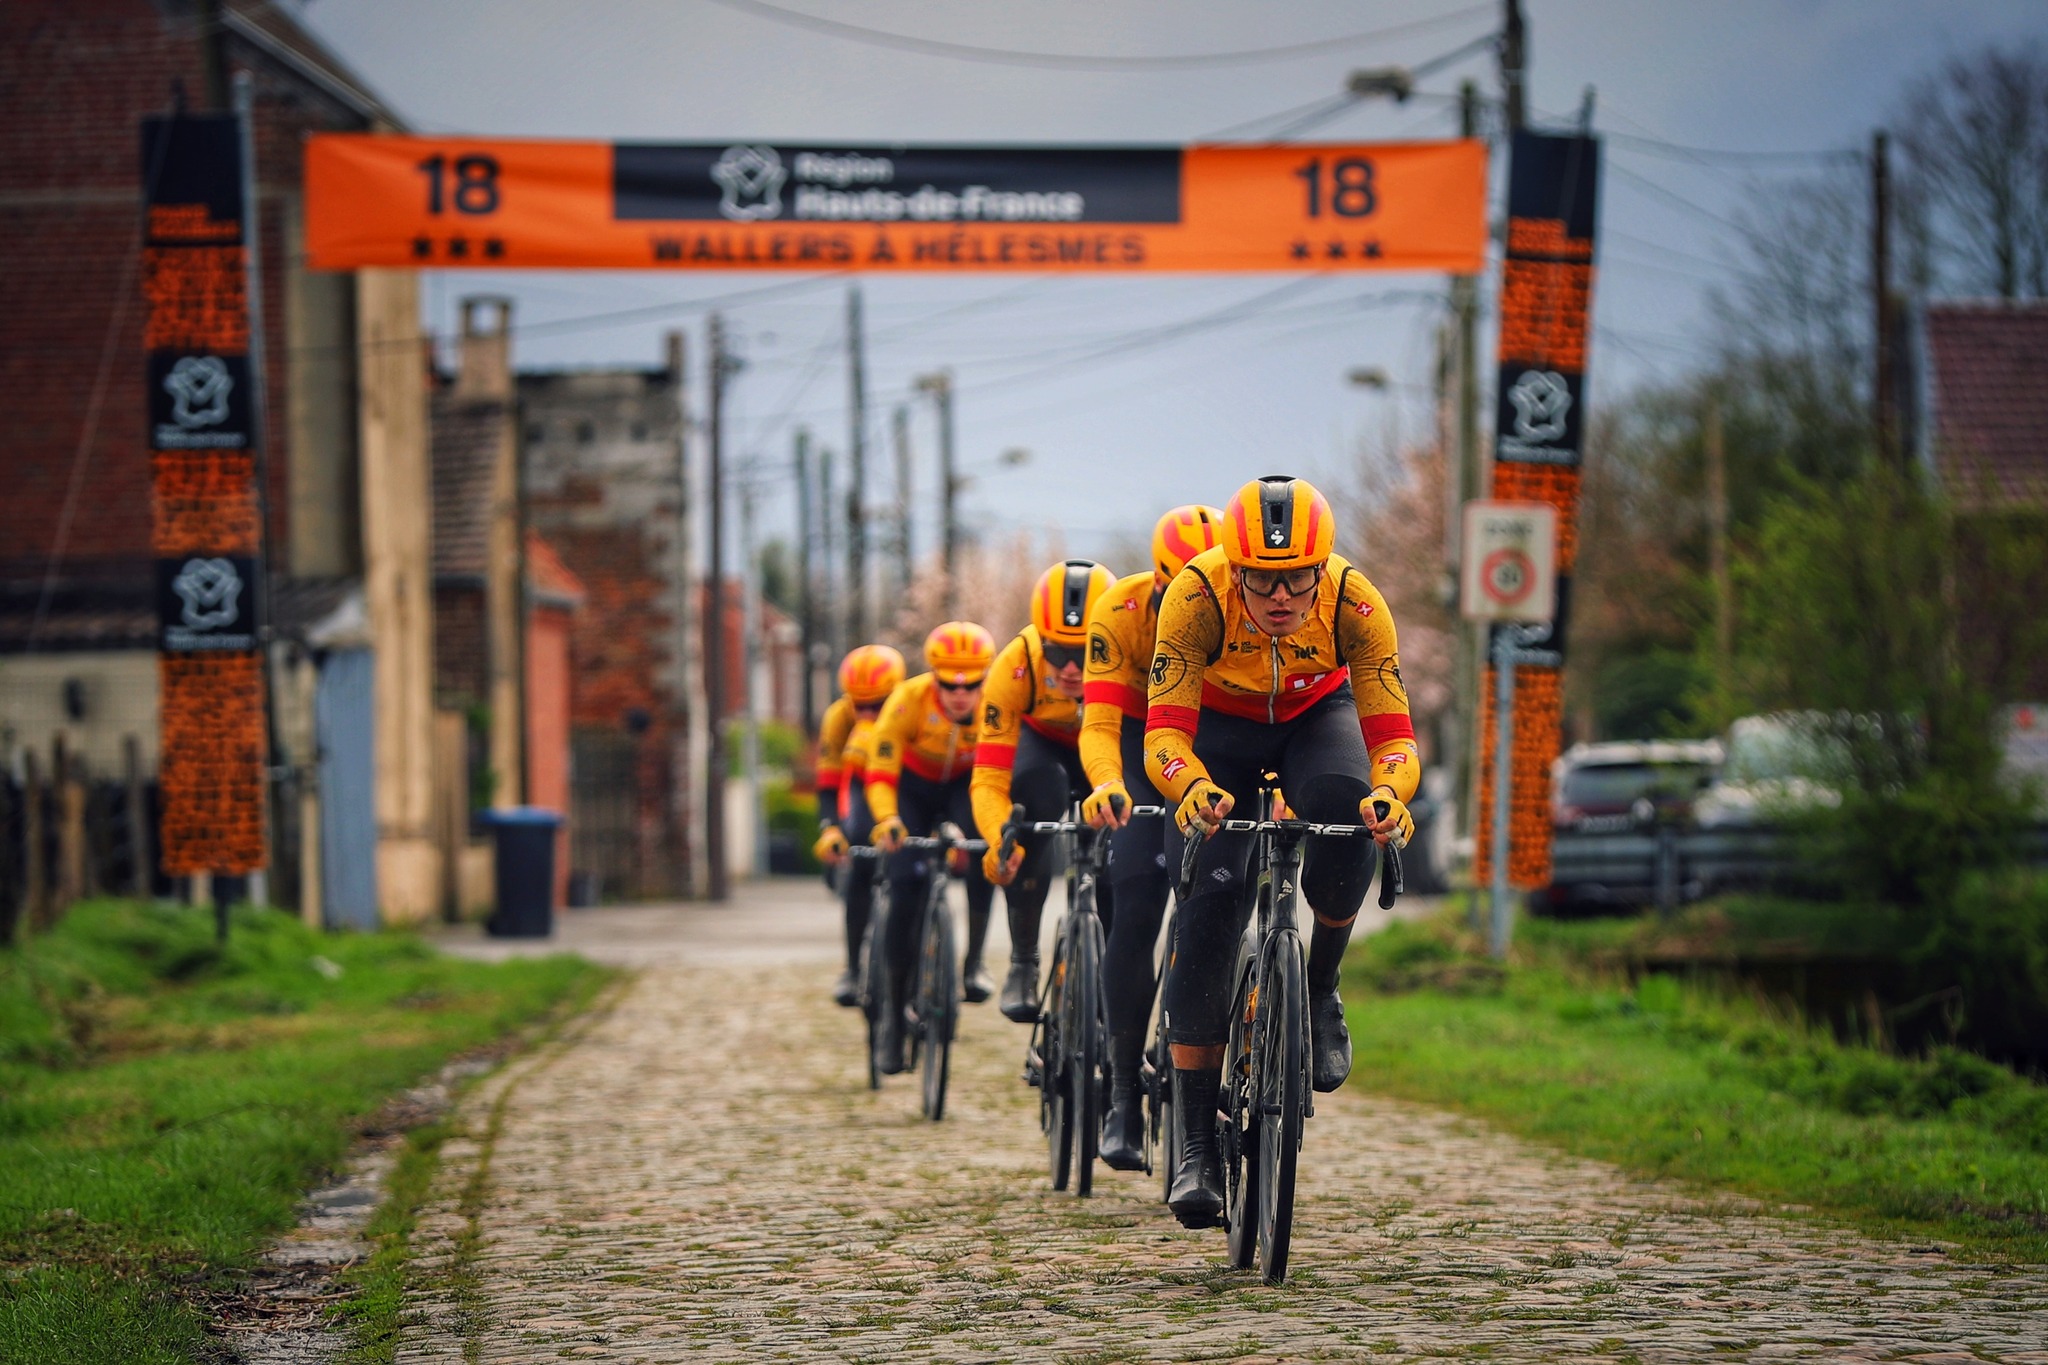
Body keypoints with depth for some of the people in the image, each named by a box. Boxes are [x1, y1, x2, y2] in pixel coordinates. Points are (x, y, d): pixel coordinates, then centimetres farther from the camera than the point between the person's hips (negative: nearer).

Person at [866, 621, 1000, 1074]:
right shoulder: (908, 702, -32)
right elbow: (880, 774, -32)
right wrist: (886, 821, -50)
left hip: (965, 786, 1)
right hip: (914, 787, -1)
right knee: (906, 884, -15)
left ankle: (974, 963, -20)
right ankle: (896, 1010, -2)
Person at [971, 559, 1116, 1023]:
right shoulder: (1015, 667, -37)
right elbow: (988, 780, -38)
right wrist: (999, 838, -58)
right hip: (1042, 741, 0)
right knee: (1033, 788, -31)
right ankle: (1023, 963, -18)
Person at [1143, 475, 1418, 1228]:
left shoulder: (1354, 604, -32)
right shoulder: (1196, 596, -35)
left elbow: (1391, 733, -35)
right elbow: (1165, 732, -39)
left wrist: (1389, 792, -57)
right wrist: (1190, 788, -61)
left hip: (1317, 714, 1)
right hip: (1222, 725, -1)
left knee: (1346, 813, -34)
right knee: (1207, 910, -18)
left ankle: (1320, 991, -5)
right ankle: (1195, 1147, -13)